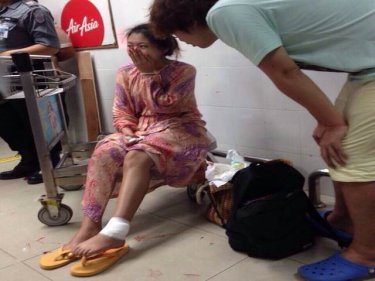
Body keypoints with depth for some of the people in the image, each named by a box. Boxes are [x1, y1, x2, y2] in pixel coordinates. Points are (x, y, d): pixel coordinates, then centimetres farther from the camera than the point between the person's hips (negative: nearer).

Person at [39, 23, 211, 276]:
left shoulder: (184, 71, -6)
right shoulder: (126, 74, 6)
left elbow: (165, 106, -15)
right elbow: (122, 114, 5)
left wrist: (151, 73, -17)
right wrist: (131, 136, -14)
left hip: (181, 130, -4)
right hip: (140, 131, 5)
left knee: (137, 158, -36)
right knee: (102, 153, -26)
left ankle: (114, 234, -49)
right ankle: (90, 226, -35)